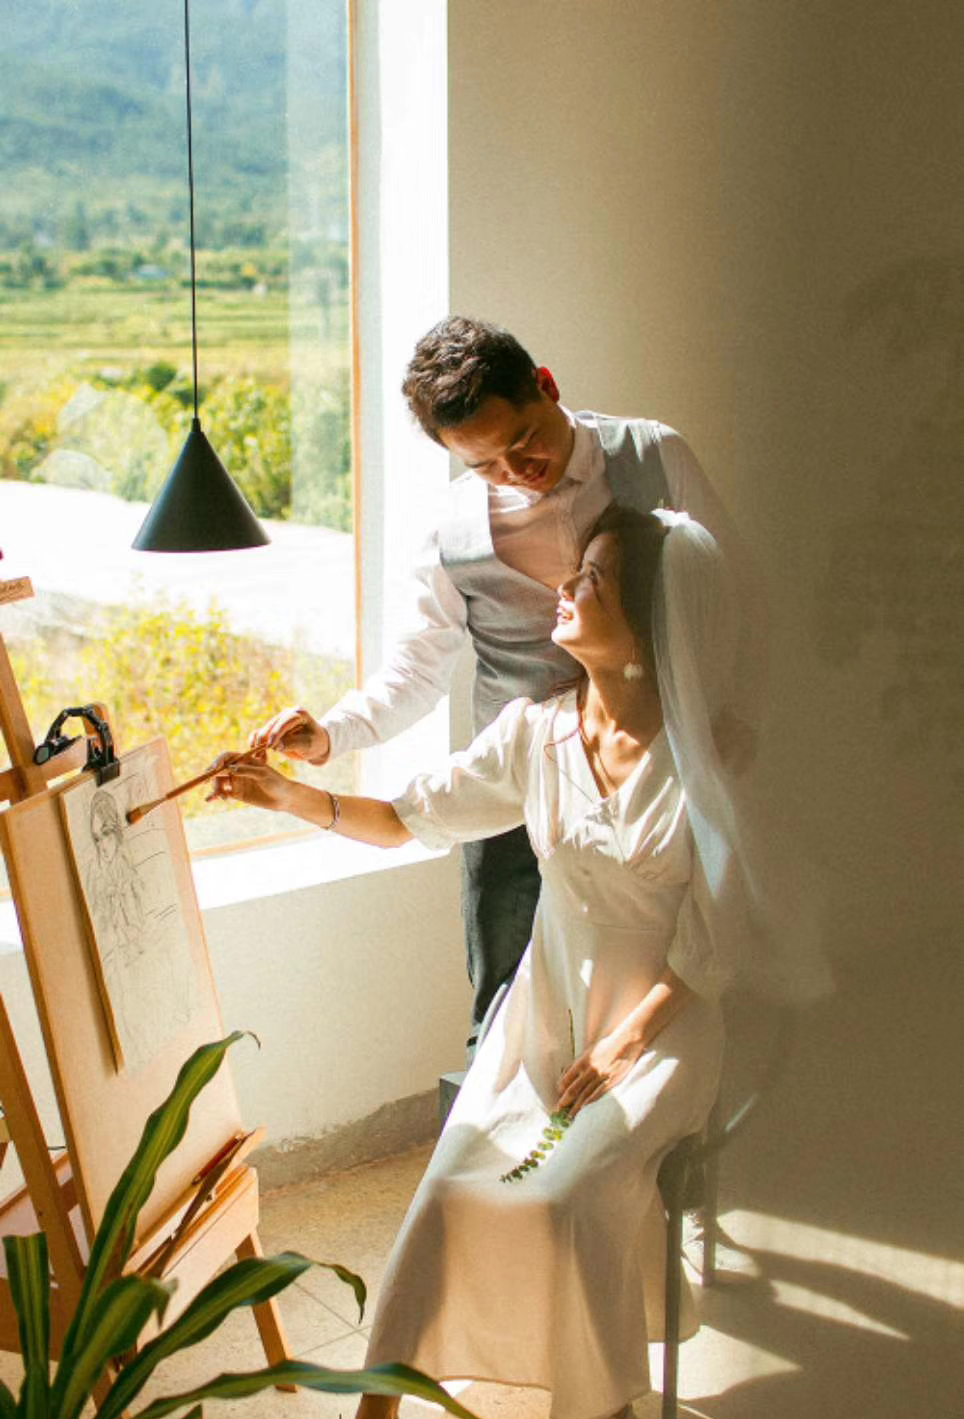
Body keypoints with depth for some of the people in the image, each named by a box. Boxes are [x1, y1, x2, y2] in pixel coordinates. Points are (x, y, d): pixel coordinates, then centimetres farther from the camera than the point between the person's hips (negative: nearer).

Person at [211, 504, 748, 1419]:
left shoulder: (697, 760, -13)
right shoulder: (535, 731, -1)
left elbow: (709, 940, -9)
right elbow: (414, 816, 6)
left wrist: (622, 1045, -13)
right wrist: (288, 795, -4)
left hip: (660, 1020, -3)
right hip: (548, 1004, 4)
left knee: (567, 1198, -22)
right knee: (454, 1186, -14)